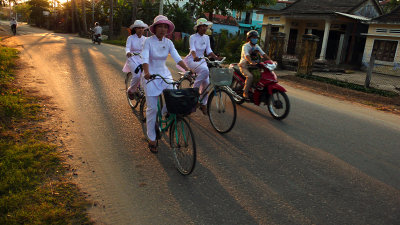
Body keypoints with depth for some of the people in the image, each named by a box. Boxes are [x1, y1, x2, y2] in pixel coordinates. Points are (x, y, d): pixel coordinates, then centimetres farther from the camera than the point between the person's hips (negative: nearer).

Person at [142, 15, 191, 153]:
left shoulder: (168, 42, 3)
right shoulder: (149, 41, -9)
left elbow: (177, 58, -5)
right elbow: (145, 58, -22)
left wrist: (188, 70, -20)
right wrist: (146, 72, -41)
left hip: (164, 74, 4)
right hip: (151, 75, -4)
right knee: (152, 108, -3)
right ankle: (151, 139, 10)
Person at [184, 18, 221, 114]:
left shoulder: (206, 37, 7)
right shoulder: (193, 37, -10)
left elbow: (209, 51, 4)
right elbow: (192, 49, -25)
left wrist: (217, 57, -12)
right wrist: (195, 57, -46)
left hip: (201, 60, 6)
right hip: (192, 60, -6)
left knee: (206, 82, -5)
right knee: (205, 70, -35)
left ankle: (203, 104, 9)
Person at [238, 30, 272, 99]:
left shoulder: (257, 46, 10)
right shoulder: (245, 46, -11)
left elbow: (263, 54, -1)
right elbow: (246, 55, -29)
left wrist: (270, 60, -17)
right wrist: (251, 62, -49)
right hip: (244, 66, -7)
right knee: (250, 76, -33)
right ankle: (245, 93, -25)